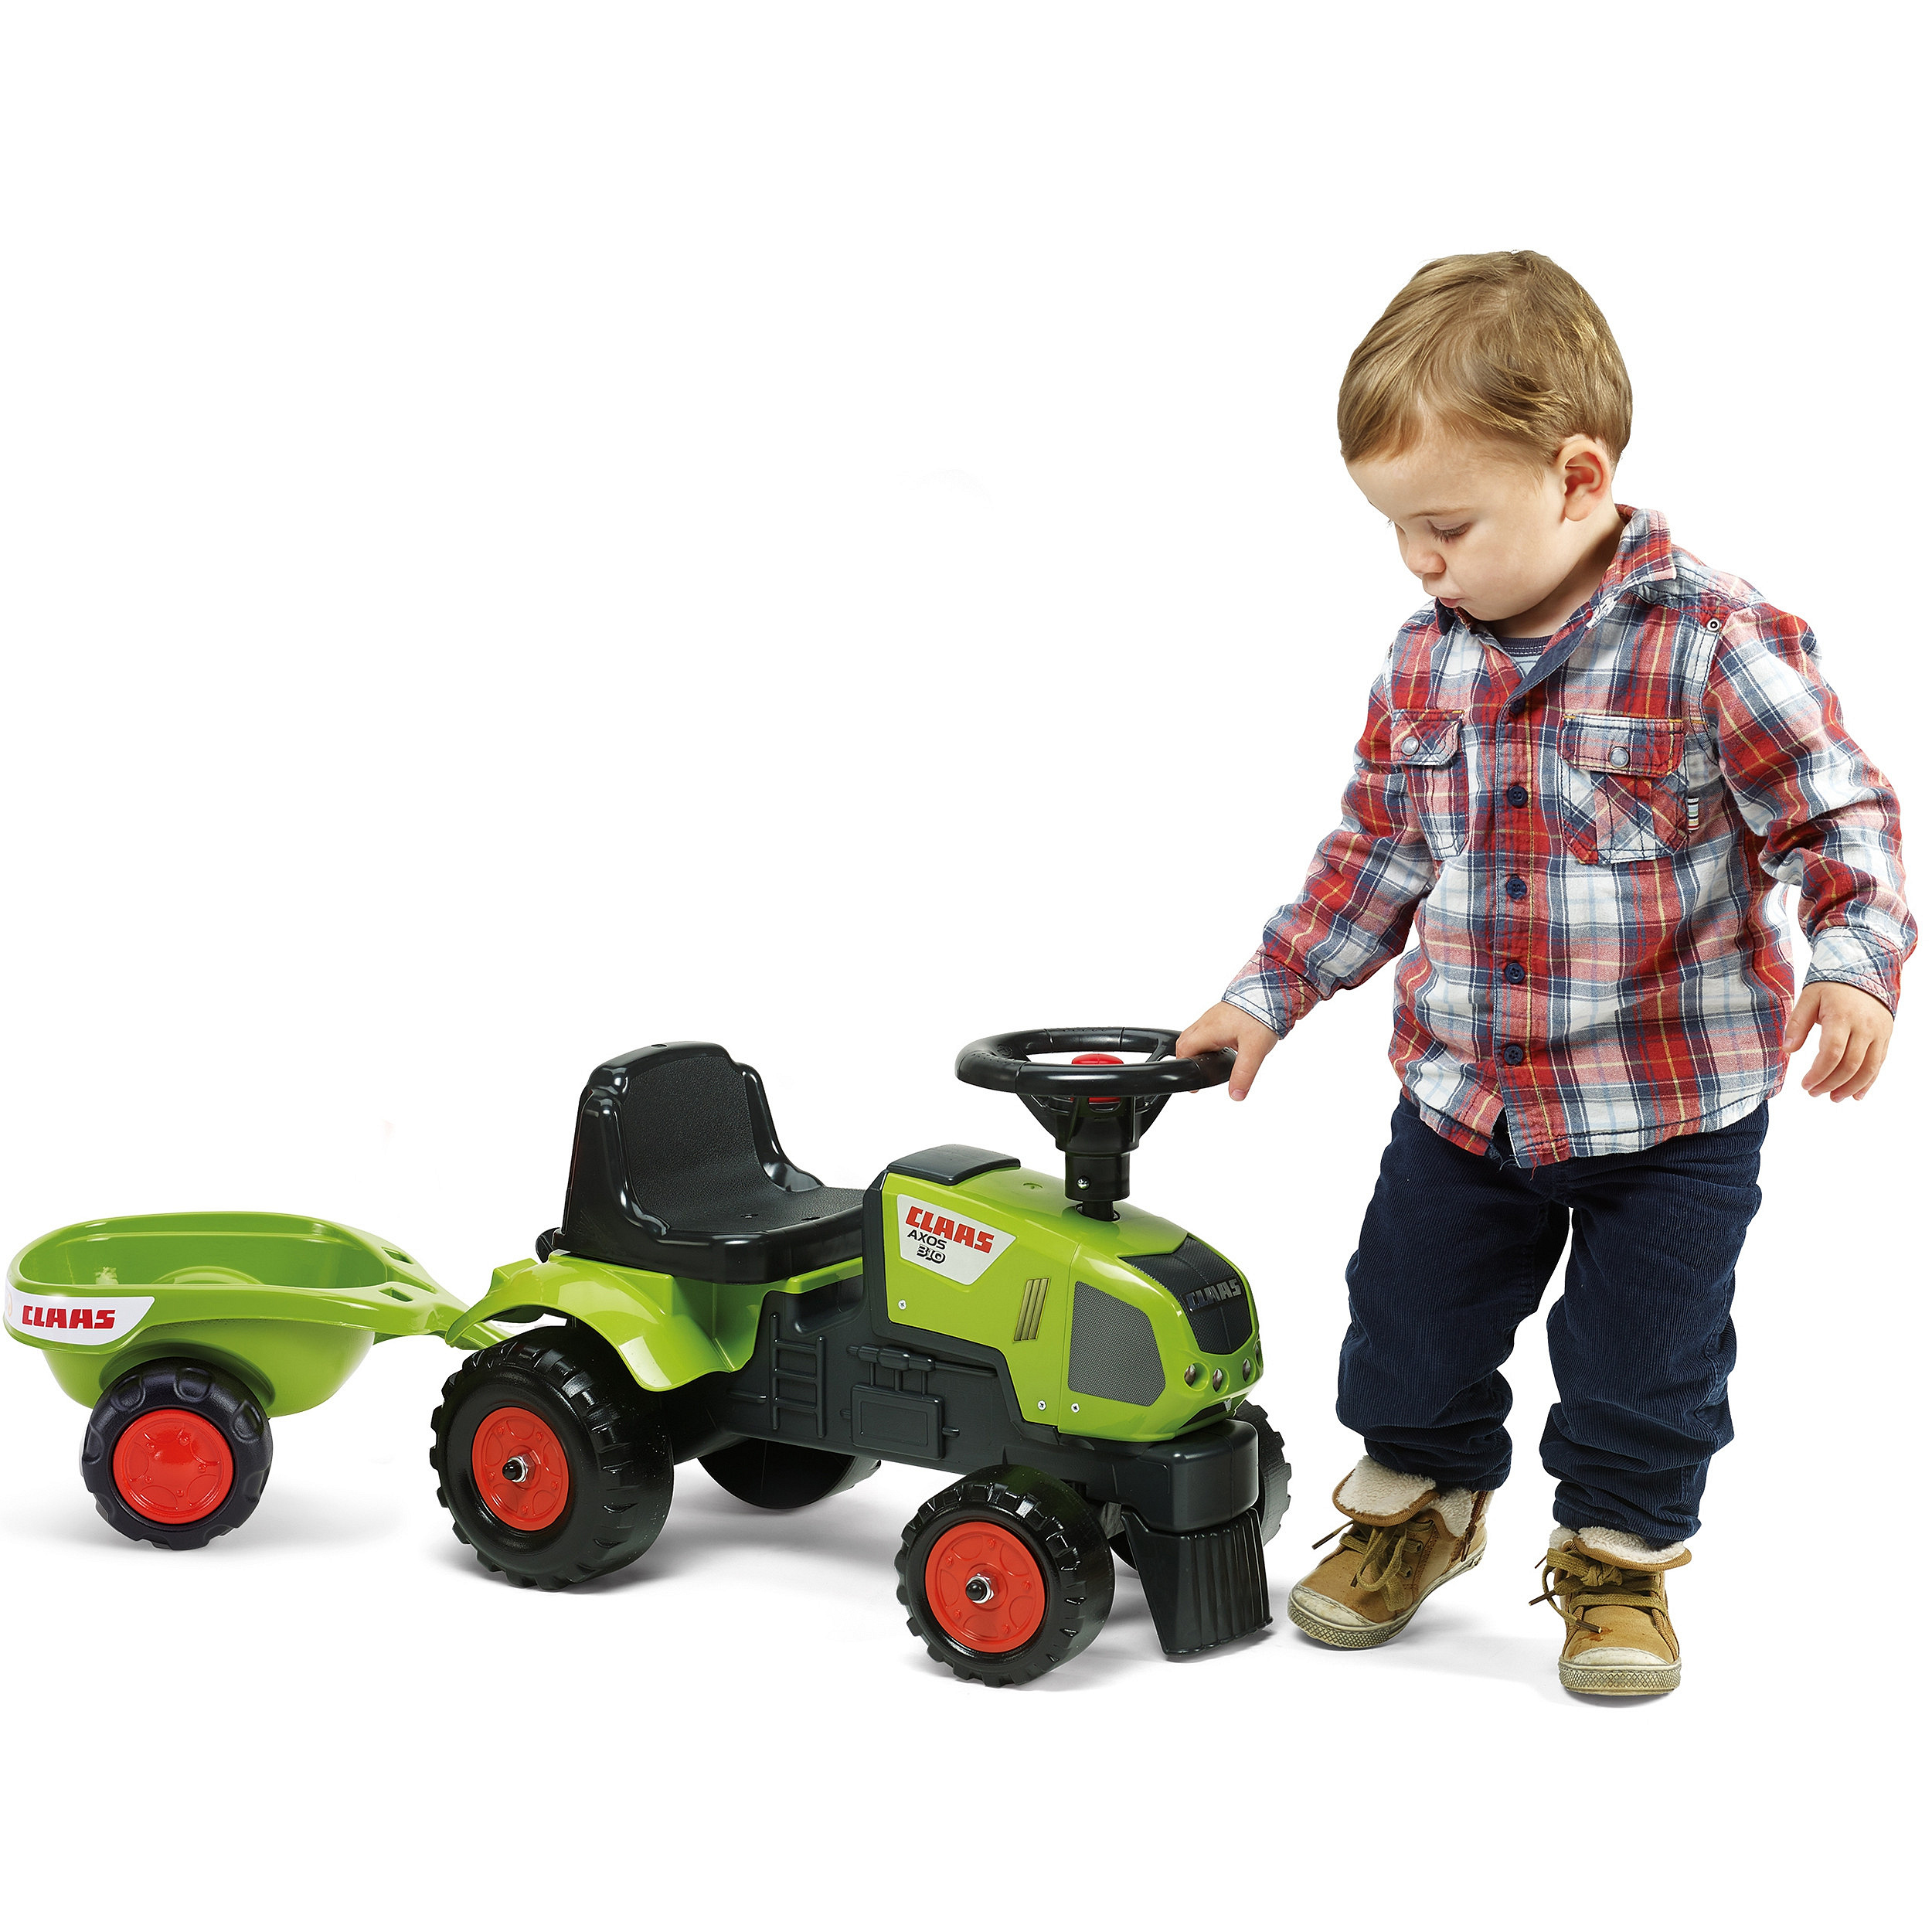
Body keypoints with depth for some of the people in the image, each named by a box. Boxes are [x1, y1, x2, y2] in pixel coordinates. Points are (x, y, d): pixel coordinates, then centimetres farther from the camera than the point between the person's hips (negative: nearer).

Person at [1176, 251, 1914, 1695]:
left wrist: (1853, 965, -27)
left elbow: (1842, 815, -12)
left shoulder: (1714, 642, -17)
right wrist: (1269, 994, 11)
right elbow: (1377, 848, 11)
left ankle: (1620, 1555, 32)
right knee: (1411, 1321, 16)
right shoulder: (1425, 661, 0)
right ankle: (1415, 1504, 41)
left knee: (1644, 1358, 8)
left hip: (1676, 1101, -4)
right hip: (1464, 1091, 5)